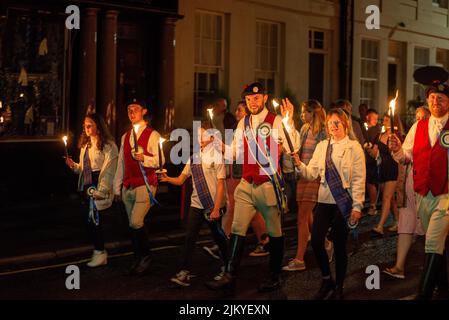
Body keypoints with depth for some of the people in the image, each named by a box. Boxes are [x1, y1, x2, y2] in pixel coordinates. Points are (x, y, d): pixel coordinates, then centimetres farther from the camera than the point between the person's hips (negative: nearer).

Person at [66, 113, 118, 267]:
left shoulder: (108, 145, -10)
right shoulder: (86, 144, 16)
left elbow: (109, 170, -15)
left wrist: (101, 190, -20)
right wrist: (74, 166, 1)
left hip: (99, 186, -8)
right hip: (87, 186, 8)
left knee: (93, 219, -10)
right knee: (93, 221, 10)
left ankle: (99, 252, 1)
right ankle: (100, 253, 18)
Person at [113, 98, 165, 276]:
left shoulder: (152, 135, -3)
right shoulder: (125, 137, 17)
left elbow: (159, 161, -9)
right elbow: (121, 164, 19)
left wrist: (143, 158, -27)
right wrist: (117, 187, 16)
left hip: (145, 185, -6)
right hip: (128, 187, 6)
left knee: (136, 223, -17)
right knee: (133, 225, 8)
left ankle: (145, 257, 0)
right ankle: (138, 260, 18)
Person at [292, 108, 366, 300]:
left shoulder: (354, 147, -2)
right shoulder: (322, 146, 11)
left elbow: (359, 179, -6)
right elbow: (312, 174, 5)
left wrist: (357, 206, -11)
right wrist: (299, 165, -14)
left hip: (344, 202, -4)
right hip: (324, 201, 4)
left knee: (339, 245, 3)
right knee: (316, 241, -7)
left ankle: (338, 288, 20)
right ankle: (327, 281, 16)